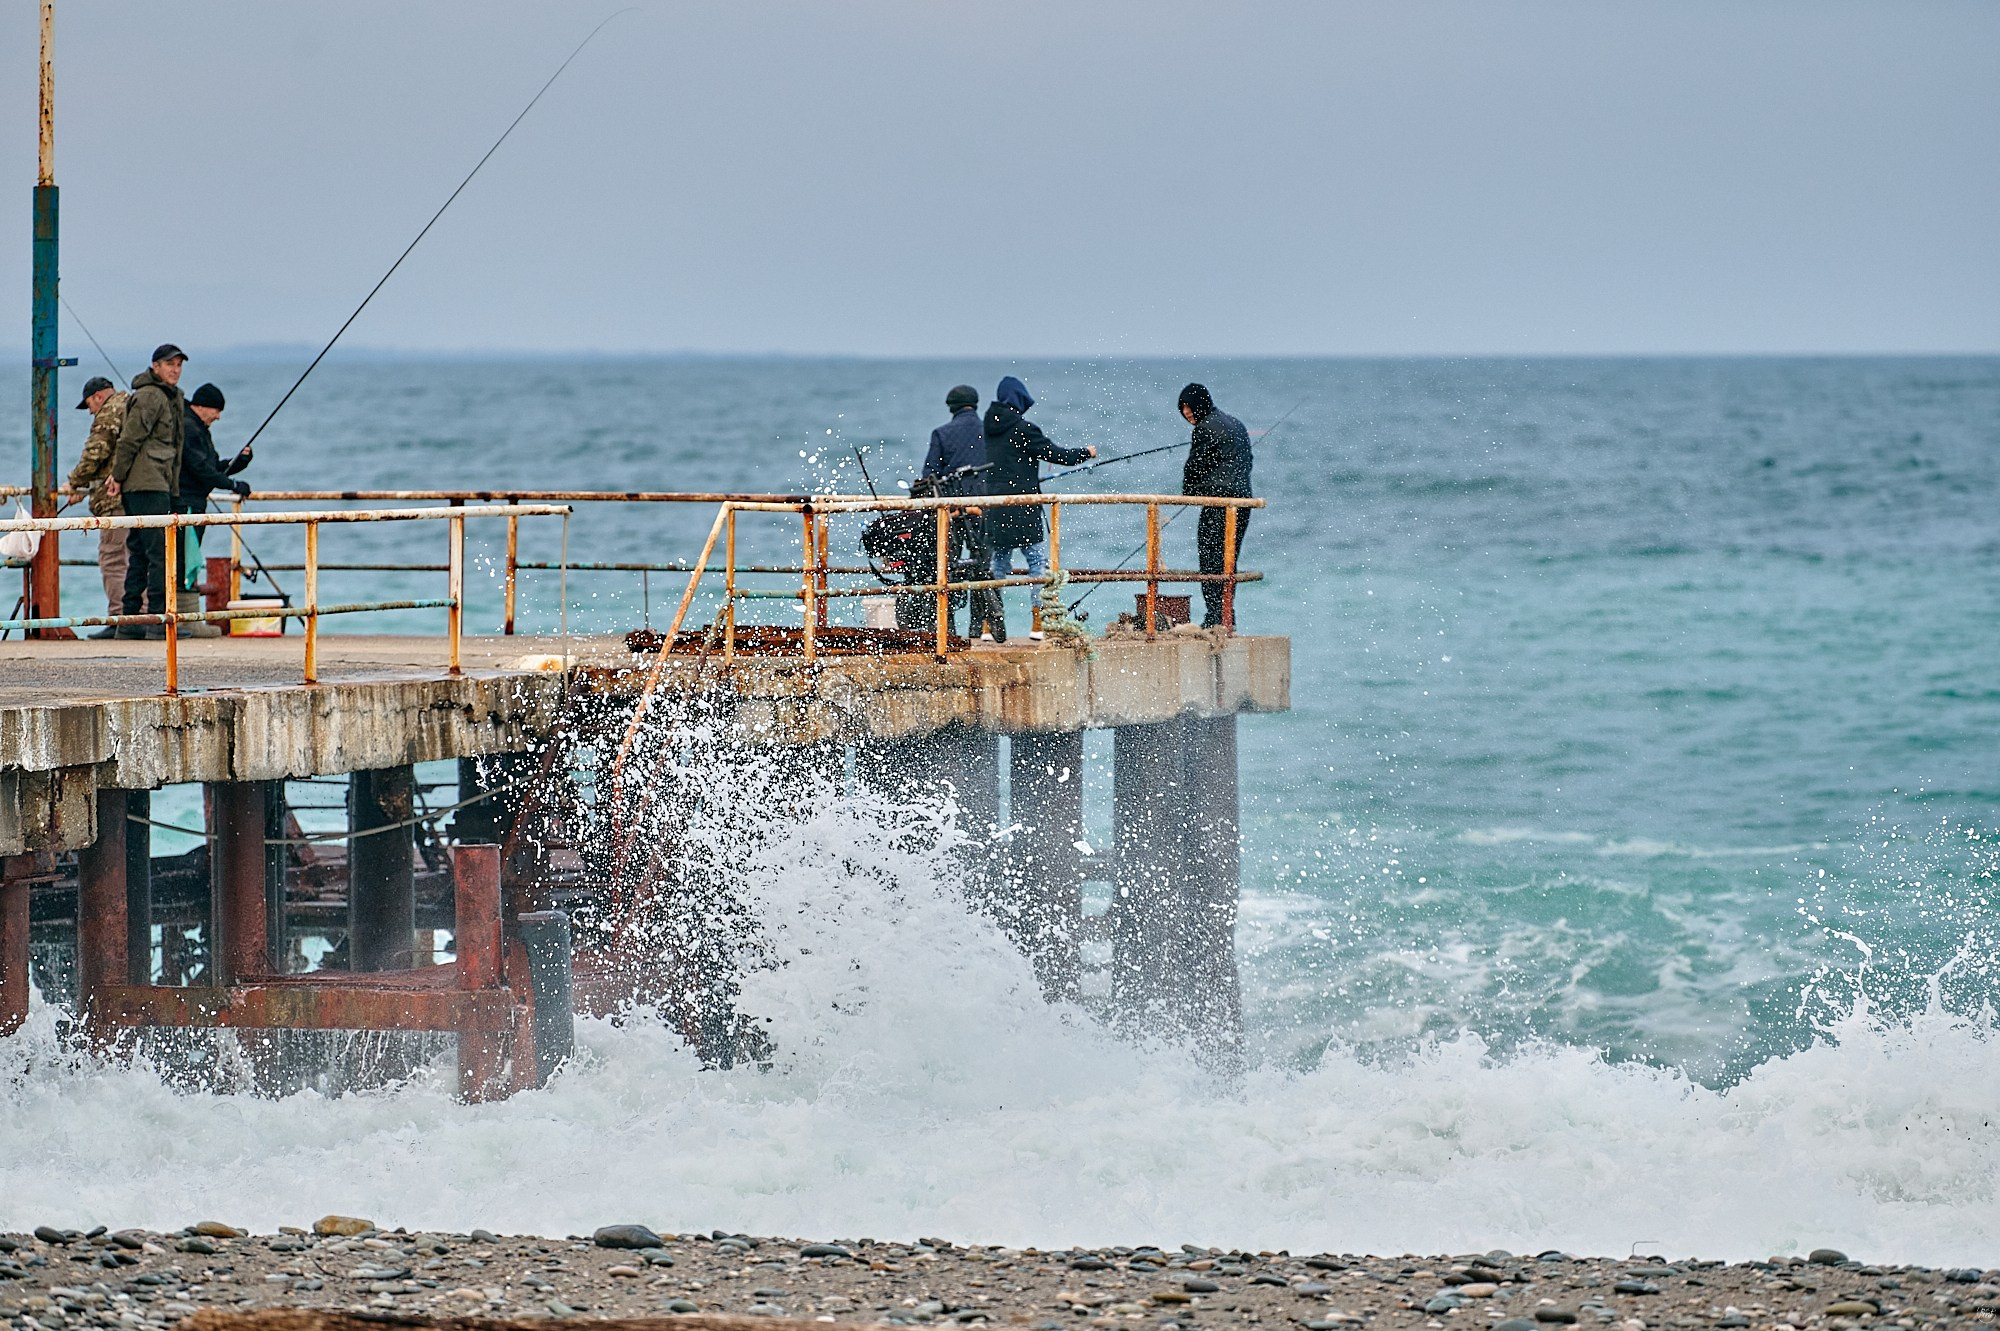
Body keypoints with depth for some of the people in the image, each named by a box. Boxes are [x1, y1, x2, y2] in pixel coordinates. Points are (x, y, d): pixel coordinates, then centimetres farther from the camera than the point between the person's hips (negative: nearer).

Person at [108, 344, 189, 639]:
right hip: (147, 483, -10)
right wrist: (119, 477, -10)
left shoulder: (173, 398, 20)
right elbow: (129, 439, -13)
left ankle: (130, 620, 12)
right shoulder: (150, 396, -11)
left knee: (139, 552, 10)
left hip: (160, 485, 10)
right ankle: (158, 620, -14)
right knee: (159, 551, -12)